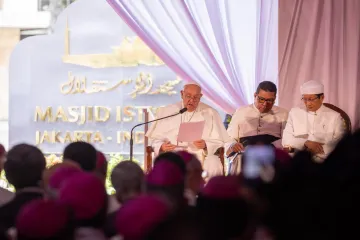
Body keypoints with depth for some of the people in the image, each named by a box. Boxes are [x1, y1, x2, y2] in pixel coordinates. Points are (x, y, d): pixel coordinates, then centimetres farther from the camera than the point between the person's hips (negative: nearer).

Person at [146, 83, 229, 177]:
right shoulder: (165, 111, 14)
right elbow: (156, 138, 13)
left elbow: (219, 142, 6)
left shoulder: (210, 113, 10)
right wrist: (161, 146, -10)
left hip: (201, 155, 0)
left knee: (213, 167, -32)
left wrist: (205, 145, -15)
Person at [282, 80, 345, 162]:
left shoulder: (334, 116, 11)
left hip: (323, 160, -1)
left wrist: (318, 149, -13)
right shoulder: (294, 112, 16)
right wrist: (306, 143, -9)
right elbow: (286, 140, 8)